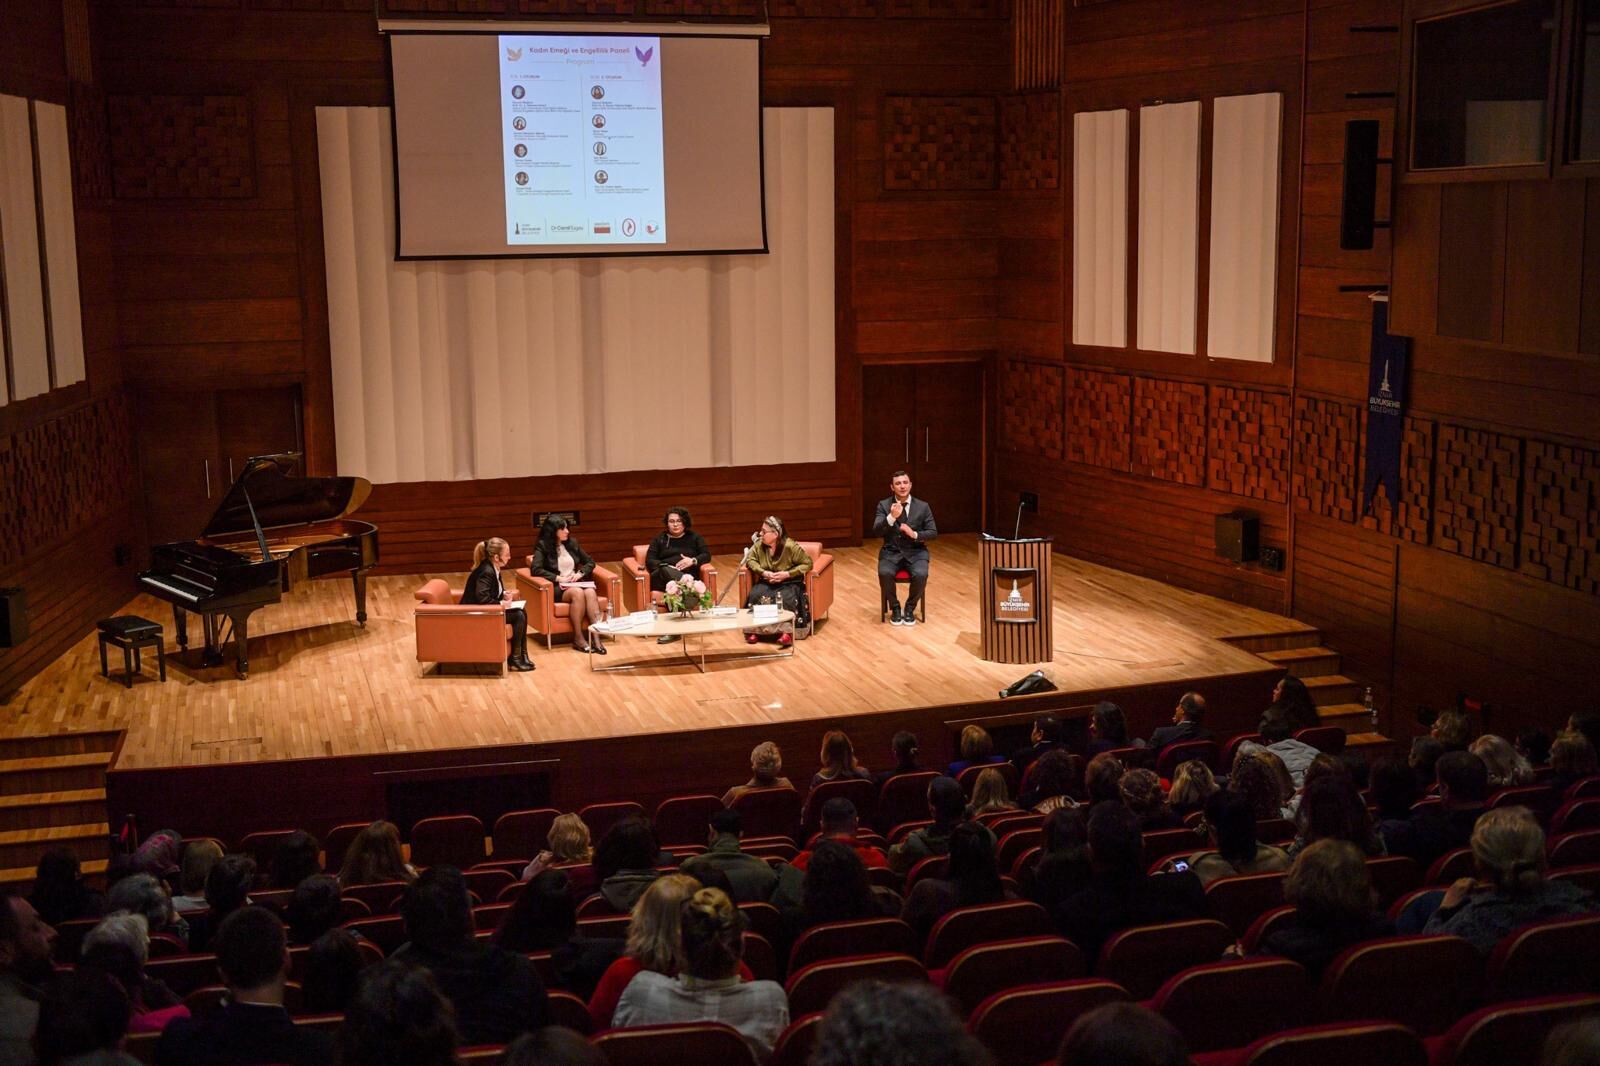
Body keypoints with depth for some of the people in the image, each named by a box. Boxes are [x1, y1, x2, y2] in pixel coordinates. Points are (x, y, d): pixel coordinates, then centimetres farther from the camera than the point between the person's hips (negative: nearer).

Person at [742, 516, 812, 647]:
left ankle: (787, 632, -27)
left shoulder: (790, 546, -16)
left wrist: (787, 574, -21)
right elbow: (751, 560, 7)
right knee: (755, 595, -26)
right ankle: (754, 629, -18)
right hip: (767, 582, 4)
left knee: (786, 599, -35)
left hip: (789, 583, -4)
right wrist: (763, 572, -13)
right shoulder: (759, 545, -4)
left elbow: (807, 563, -11)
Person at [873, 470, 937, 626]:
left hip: (915, 552, 0)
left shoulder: (923, 506, 3)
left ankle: (910, 608, -4)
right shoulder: (883, 505, 0)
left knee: (921, 575, -31)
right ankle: (895, 608, -7)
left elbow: (933, 533, 2)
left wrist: (915, 534, -18)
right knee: (884, 573, -32)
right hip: (891, 552, 0)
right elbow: (876, 531, -11)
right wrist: (891, 517, -29)